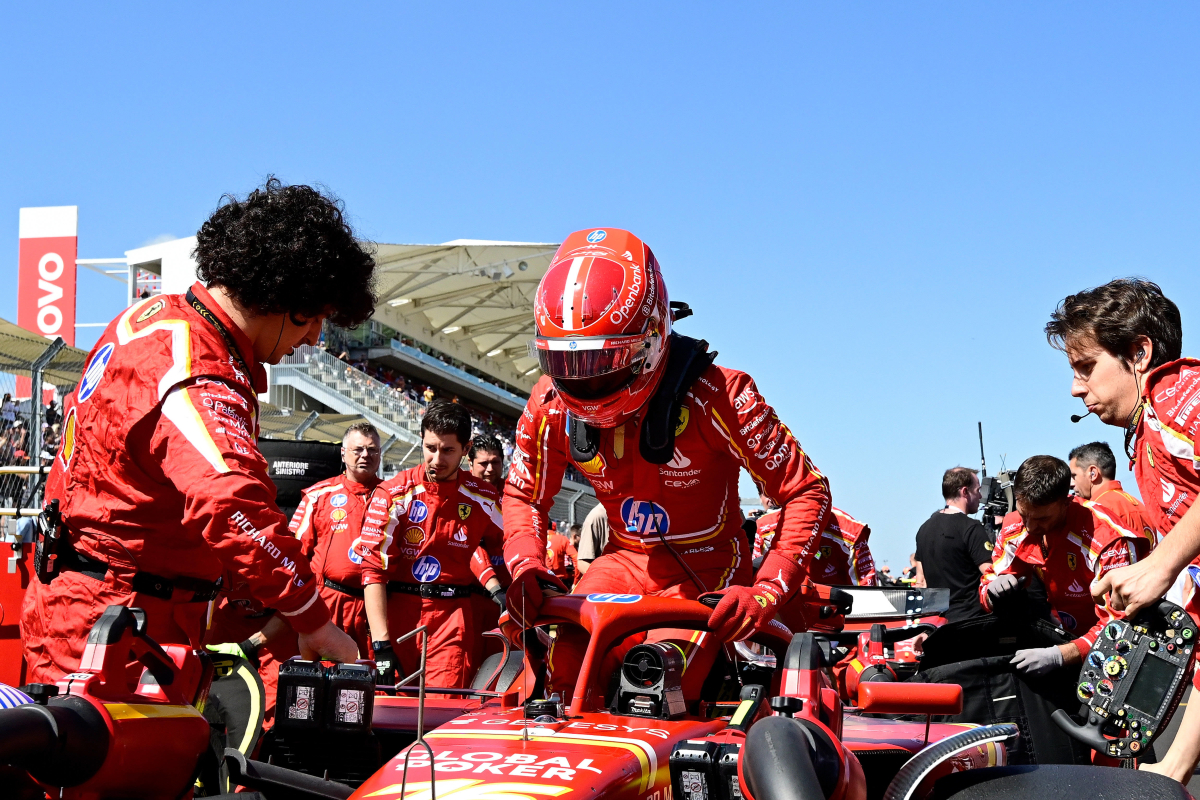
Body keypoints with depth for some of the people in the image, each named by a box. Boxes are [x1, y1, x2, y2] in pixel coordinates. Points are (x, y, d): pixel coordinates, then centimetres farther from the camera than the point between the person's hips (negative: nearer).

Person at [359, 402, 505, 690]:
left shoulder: (483, 499, 4)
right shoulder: (393, 495, -3)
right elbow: (374, 569, -7)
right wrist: (381, 644, -13)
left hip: (454, 620, 1)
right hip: (398, 614, -1)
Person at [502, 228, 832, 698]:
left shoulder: (713, 395, -24)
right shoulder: (551, 405, -11)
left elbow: (805, 491, -18)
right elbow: (524, 495, 7)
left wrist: (767, 592, -30)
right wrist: (524, 567, -14)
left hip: (705, 570, -3)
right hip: (626, 559, 4)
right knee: (565, 670, -22)